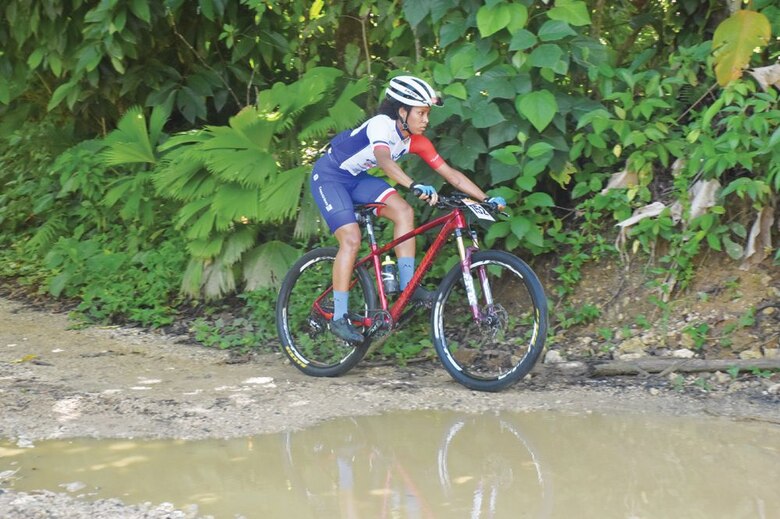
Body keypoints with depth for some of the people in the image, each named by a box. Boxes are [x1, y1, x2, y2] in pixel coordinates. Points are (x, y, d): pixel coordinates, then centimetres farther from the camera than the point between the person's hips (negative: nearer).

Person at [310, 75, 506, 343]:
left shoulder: (417, 141, -8)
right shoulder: (382, 124, -30)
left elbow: (450, 173, -8)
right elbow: (384, 159, -51)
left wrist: (486, 199, -16)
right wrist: (415, 186, -65)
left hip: (357, 178, 7)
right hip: (329, 176, -7)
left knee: (404, 211, -15)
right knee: (351, 239, -20)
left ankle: (407, 285, -12)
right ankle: (339, 318, -15)